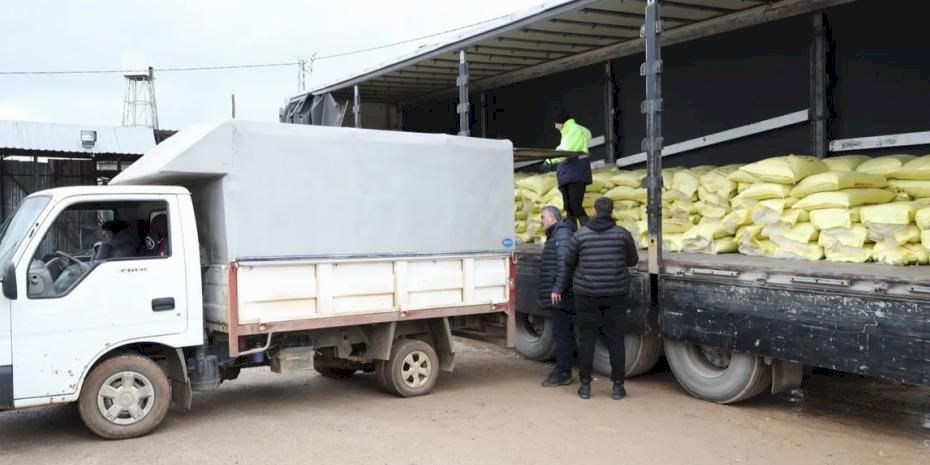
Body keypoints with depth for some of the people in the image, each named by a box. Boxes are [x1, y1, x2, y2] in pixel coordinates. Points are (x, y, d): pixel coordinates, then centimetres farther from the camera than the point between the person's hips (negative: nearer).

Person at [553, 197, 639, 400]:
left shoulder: (581, 234, -2)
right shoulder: (622, 234, -3)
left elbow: (568, 264, 5)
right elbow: (632, 261, 11)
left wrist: (558, 288, 15)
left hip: (587, 294, 0)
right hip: (615, 294, 0)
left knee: (587, 339, 6)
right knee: (615, 339, 6)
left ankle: (585, 385, 10)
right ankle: (618, 386, 9)